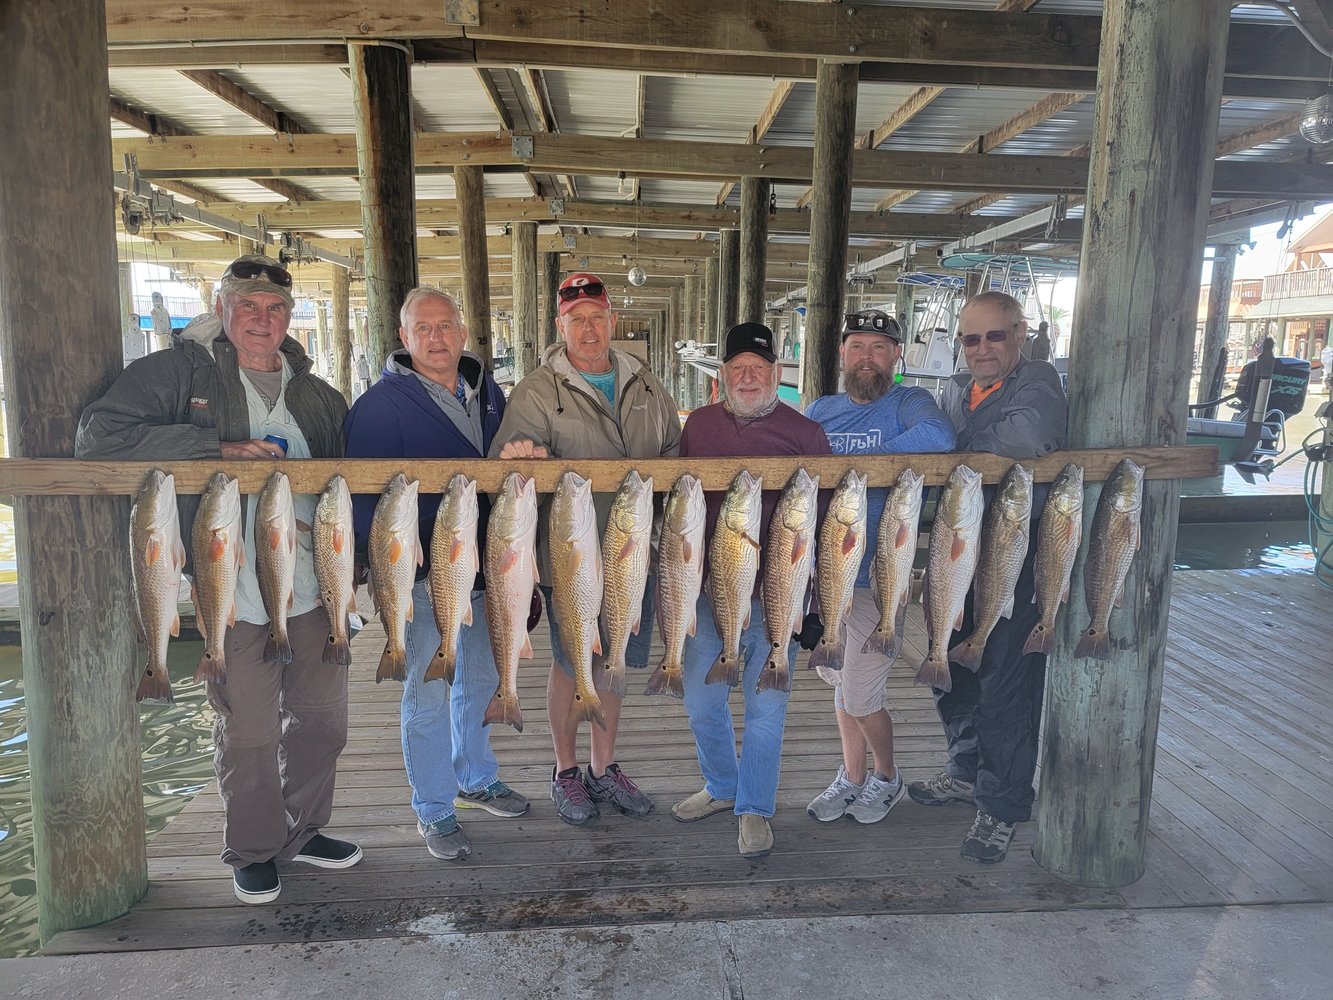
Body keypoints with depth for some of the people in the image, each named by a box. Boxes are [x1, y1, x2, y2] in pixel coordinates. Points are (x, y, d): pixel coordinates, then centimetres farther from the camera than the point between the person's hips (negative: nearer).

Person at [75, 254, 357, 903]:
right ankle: (254, 851, 30)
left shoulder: (318, 396, 12)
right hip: (233, 597, -4)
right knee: (247, 732, 7)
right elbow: (98, 436, -12)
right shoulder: (180, 372, -2)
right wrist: (218, 449, -19)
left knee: (321, 719, 14)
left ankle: (304, 831, 36)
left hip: (315, 591, 5)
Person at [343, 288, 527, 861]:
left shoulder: (487, 391, 8)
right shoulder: (381, 404, -11)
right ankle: (433, 809, 20)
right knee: (428, 694, 3)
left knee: (480, 679, 19)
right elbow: (364, 494, -12)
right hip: (423, 576, -6)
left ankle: (476, 780, 39)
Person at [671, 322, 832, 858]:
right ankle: (722, 785, 37)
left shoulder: (804, 432, -1)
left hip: (774, 593, -3)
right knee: (701, 699, 13)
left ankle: (754, 809, 25)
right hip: (706, 587, 3)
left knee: (765, 705, 6)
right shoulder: (699, 424, 8)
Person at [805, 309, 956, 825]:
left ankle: (886, 777, 29)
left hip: (876, 579, -5)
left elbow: (938, 437, -29)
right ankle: (852, 777, 36)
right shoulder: (821, 409, 10)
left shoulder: (908, 401, -7)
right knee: (841, 682, 18)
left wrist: (852, 462, -24)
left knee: (859, 697, 2)